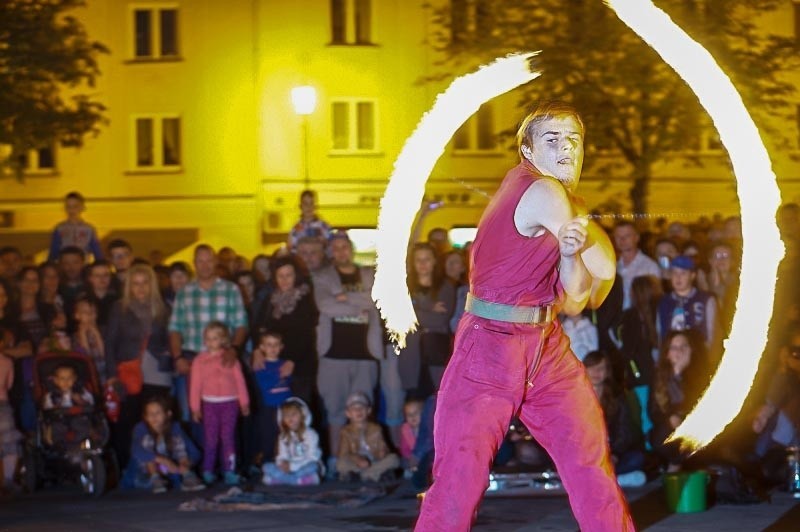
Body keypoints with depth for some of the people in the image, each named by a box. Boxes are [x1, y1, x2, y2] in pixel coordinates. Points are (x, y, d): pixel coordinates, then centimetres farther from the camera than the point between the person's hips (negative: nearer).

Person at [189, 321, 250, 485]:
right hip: (209, 404, 1)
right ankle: (208, 471, 7)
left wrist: (244, 402, 2)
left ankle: (229, 471, 0)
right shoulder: (200, 360, 4)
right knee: (210, 439, 2)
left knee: (228, 437, -1)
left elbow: (239, 380, 4)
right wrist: (195, 408, 3)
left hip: (229, 403, -1)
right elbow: (195, 384, 5)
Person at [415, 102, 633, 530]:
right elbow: (605, 269, -9)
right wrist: (587, 238, 8)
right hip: (490, 348, -9)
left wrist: (570, 253, -13)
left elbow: (574, 302, 4)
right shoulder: (543, 193, -14)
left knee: (594, 468, 5)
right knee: (458, 480, -8)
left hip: (547, 350, 9)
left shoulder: (560, 198, 12)